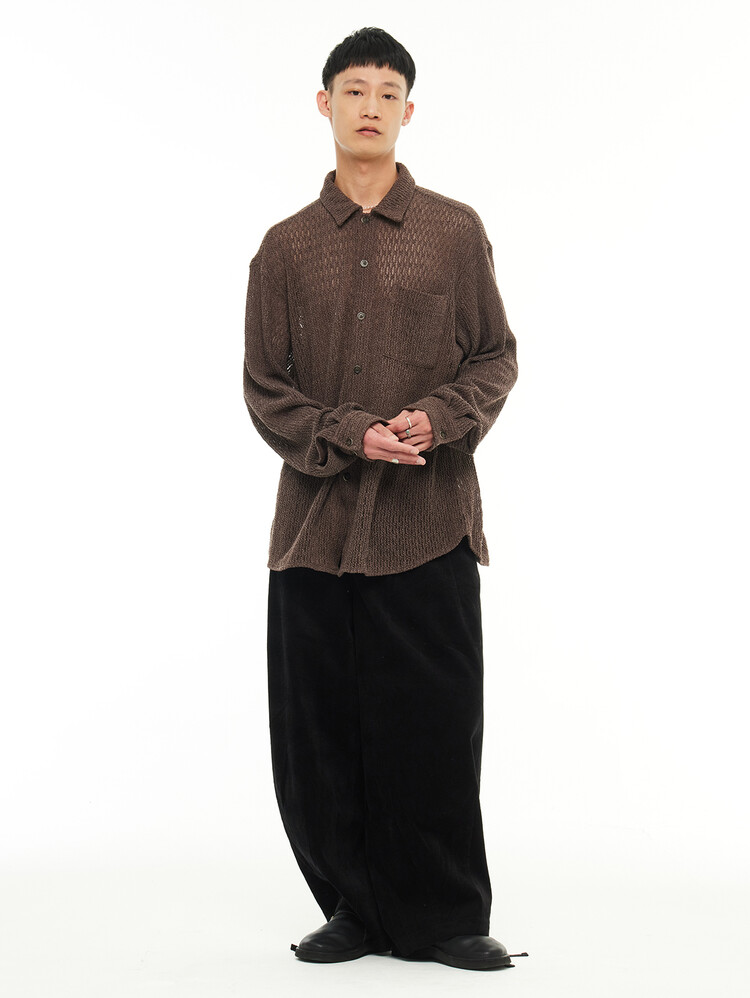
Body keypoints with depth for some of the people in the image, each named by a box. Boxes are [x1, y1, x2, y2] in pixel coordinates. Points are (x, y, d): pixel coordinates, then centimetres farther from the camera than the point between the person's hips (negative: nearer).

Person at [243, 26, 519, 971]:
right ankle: (355, 908, 20)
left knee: (436, 724, -1)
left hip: (429, 520, -1)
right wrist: (351, 436, -11)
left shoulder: (455, 231, 7)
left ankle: (447, 917, 14)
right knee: (321, 732, 4)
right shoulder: (287, 247, 9)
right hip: (316, 518, 2)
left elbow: (496, 358, 8)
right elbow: (264, 388, 6)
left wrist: (438, 420, -12)